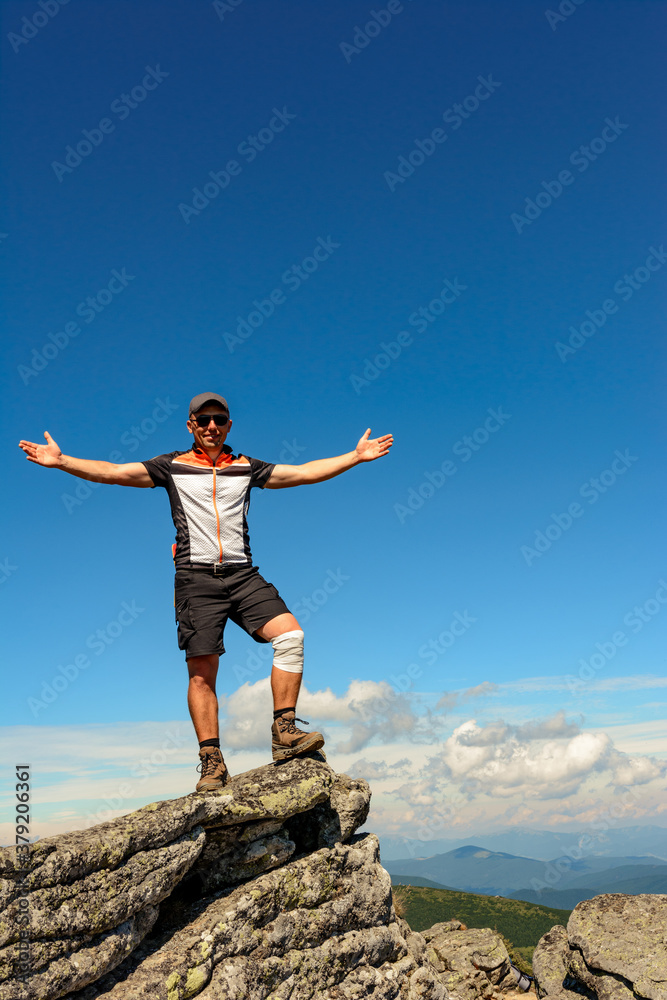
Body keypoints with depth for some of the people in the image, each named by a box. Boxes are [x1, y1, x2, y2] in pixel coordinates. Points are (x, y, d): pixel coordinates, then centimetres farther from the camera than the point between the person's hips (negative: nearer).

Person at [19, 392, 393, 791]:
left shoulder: (246, 468, 16)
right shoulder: (172, 466, 11)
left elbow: (305, 472, 14)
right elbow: (112, 472, 5)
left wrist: (356, 456, 9)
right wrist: (61, 460, -6)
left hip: (243, 574, 2)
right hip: (197, 578, -2)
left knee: (291, 635, -17)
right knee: (202, 673, -5)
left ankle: (284, 733, -9)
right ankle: (212, 763, 4)